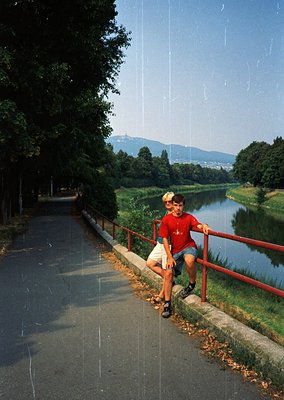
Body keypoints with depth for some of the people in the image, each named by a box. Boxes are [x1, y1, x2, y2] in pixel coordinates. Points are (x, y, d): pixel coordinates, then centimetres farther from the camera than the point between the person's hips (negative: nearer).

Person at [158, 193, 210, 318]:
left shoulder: (189, 217, -3)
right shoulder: (166, 220, -3)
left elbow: (198, 225, -18)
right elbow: (165, 239, -4)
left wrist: (204, 226, -44)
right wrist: (170, 257, -10)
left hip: (189, 247, -2)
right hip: (175, 251, 2)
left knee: (189, 260, -36)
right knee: (168, 273, -10)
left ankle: (192, 284, -7)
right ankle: (167, 304, 4)